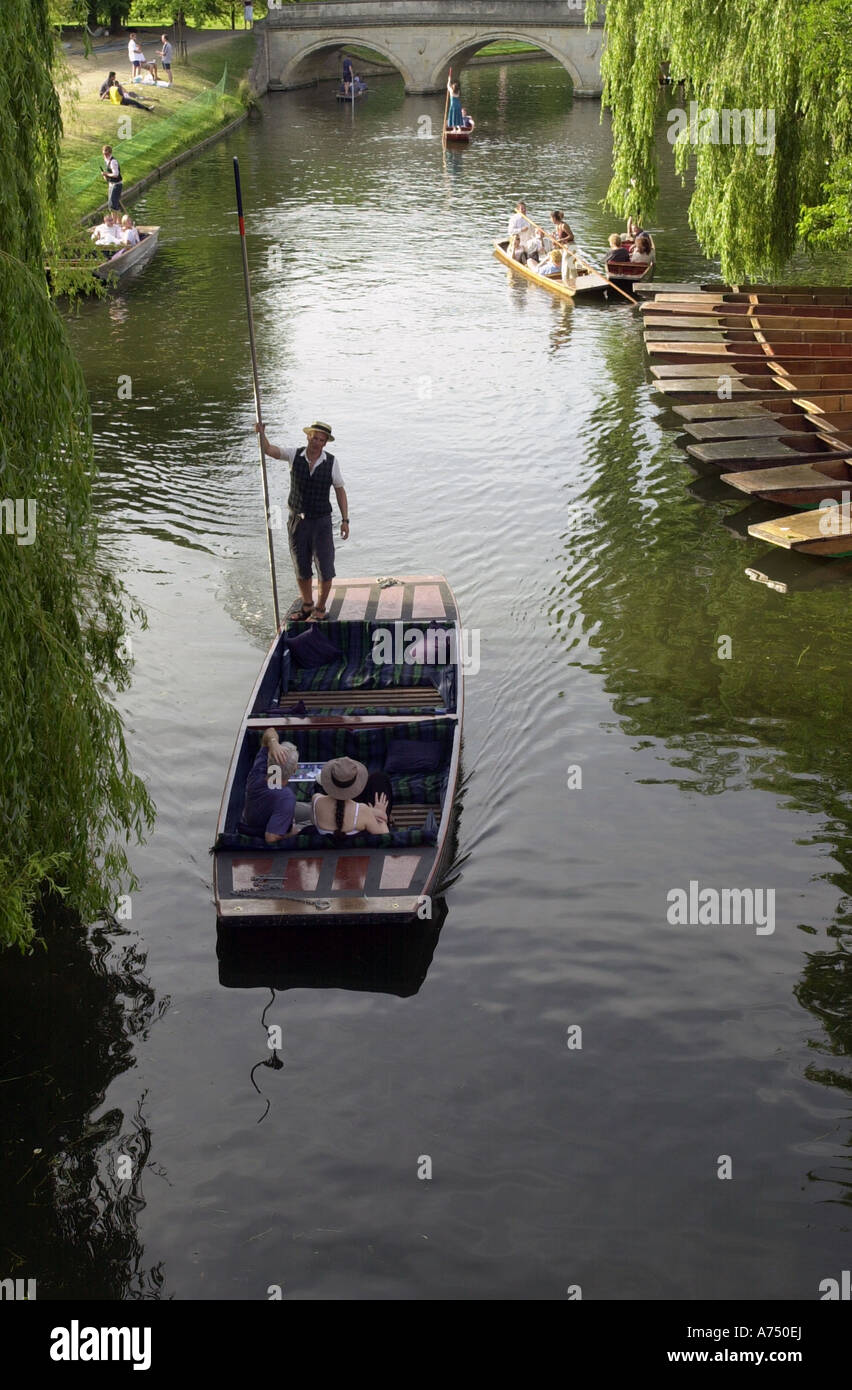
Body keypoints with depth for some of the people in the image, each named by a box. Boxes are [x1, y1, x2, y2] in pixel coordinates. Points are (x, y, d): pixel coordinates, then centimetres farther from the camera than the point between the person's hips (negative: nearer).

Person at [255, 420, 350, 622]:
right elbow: (268, 450, -11)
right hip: (297, 521, 2)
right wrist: (261, 433, -32)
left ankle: (320, 610, 12)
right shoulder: (295, 456, -4)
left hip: (321, 522, -2)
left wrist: (345, 520, -5)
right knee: (301, 568, 12)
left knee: (325, 568, -2)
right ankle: (307, 606, 29)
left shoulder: (331, 462, -6)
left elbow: (340, 491, 0)